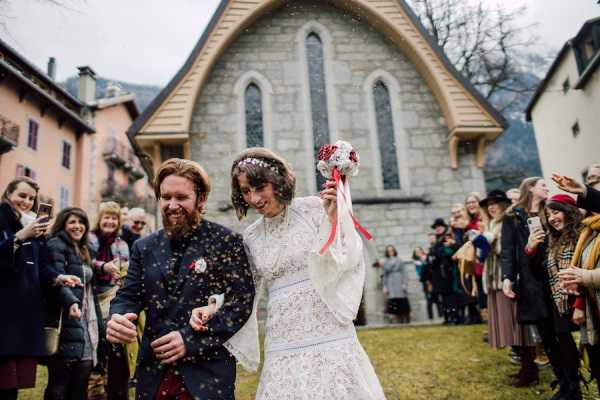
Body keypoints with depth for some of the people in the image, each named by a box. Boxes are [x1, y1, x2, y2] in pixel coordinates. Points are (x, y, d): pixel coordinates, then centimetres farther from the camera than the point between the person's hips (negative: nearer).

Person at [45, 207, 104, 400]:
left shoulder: (82, 250, 21)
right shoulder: (56, 245, -2)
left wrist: (99, 325, 20)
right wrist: (71, 301, -37)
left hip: (87, 325, 7)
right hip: (68, 325, -7)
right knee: (60, 384, -3)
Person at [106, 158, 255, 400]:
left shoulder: (226, 241, -7)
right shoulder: (144, 247, 7)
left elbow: (242, 300, -12)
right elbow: (128, 296, 8)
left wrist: (190, 339, -18)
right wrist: (117, 319, -15)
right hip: (153, 373, 4)